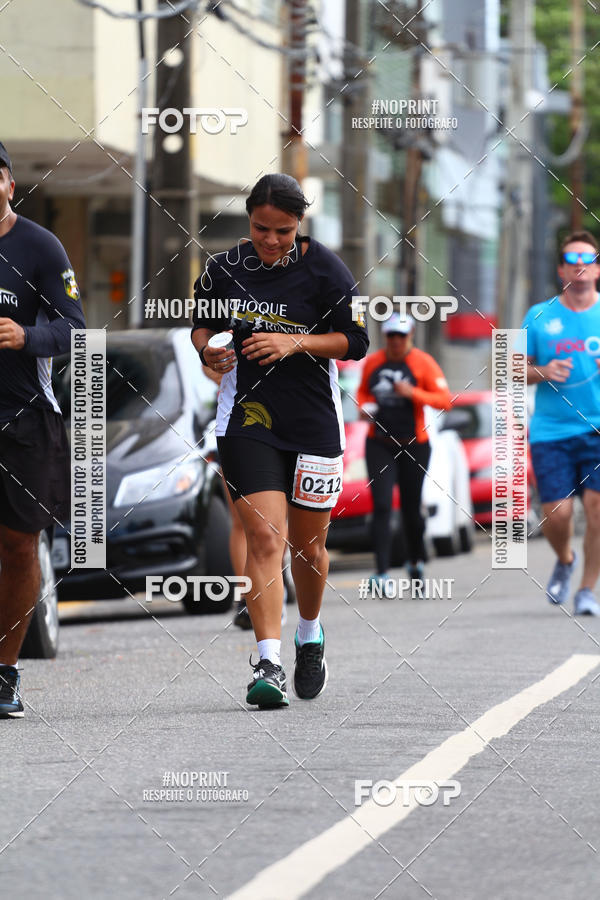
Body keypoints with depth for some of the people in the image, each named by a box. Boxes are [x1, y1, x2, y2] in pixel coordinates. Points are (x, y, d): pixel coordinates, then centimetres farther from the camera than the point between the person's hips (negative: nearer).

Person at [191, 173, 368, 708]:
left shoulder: (325, 270, -6)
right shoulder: (224, 269, 0)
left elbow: (355, 341, -4)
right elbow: (202, 323, 14)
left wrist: (296, 343, -17)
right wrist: (207, 349, -9)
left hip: (313, 420, 0)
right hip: (247, 418, 0)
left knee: (308, 545, 10)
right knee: (264, 538, -14)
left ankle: (310, 635, 39)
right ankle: (268, 665, -18)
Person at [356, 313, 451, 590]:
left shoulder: (423, 363, -4)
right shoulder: (372, 362, 5)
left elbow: (445, 400, -9)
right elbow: (363, 391, 22)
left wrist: (413, 393, -22)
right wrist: (364, 407, 0)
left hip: (413, 446, -2)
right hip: (379, 445, 2)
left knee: (411, 508, 8)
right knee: (381, 506, -11)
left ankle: (416, 561, 34)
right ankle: (381, 572, -17)